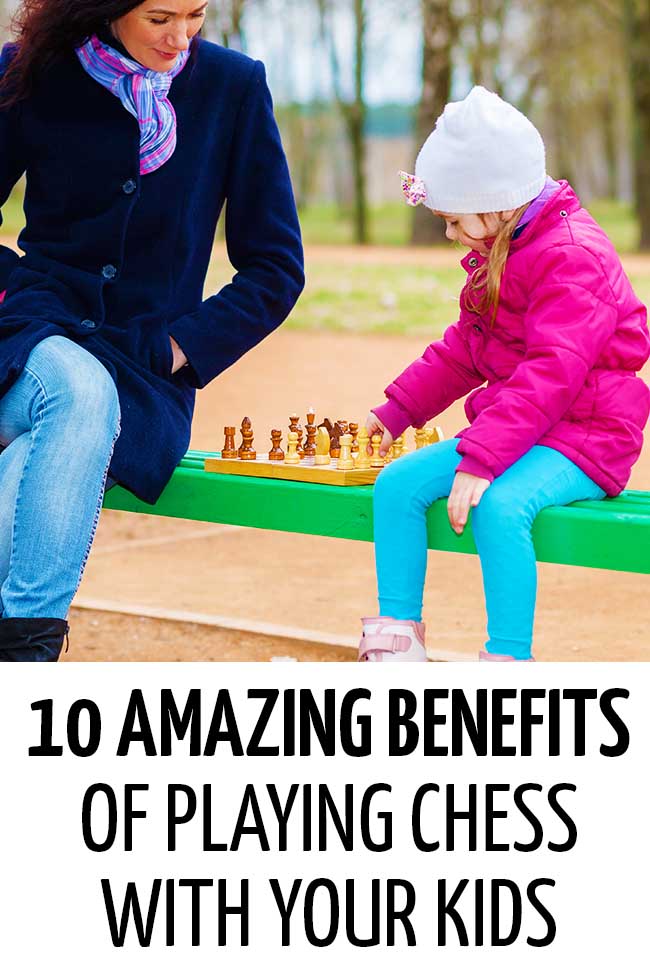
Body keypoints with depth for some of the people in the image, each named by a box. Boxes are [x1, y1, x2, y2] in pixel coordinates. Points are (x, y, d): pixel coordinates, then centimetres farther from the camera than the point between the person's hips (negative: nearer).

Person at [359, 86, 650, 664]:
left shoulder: (570, 256, -19)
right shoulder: (496, 252, 13)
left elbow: (550, 374, -28)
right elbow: (463, 350, 25)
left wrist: (480, 461, -34)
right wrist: (396, 411, 19)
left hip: (583, 435, -9)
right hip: (512, 427, 9)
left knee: (498, 505, -36)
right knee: (398, 483, -6)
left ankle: (508, 663, -30)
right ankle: (396, 642, -1)